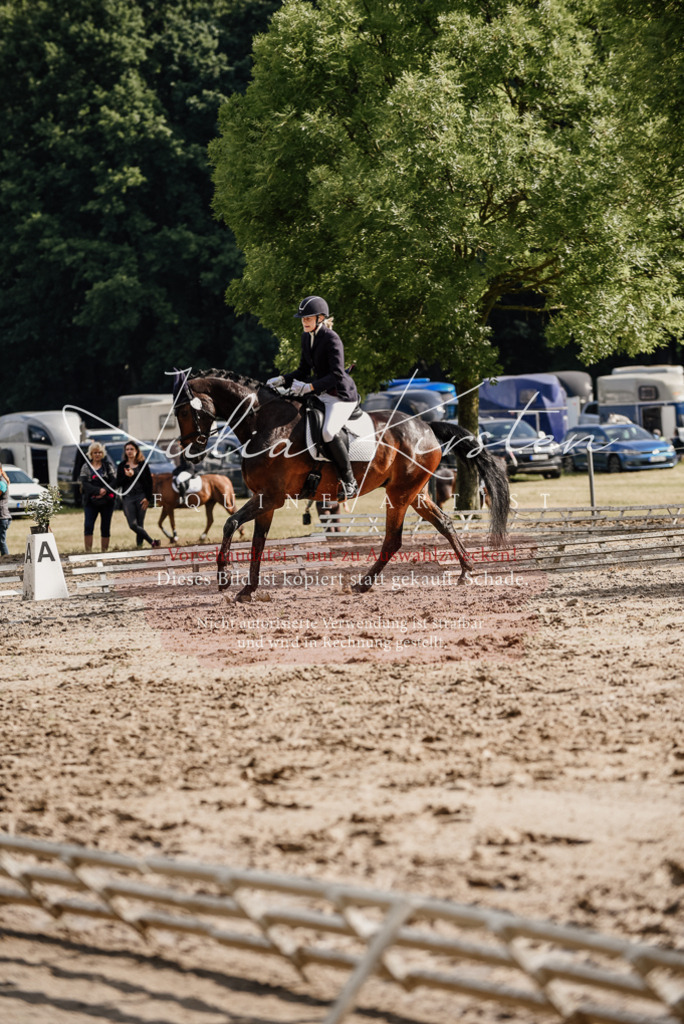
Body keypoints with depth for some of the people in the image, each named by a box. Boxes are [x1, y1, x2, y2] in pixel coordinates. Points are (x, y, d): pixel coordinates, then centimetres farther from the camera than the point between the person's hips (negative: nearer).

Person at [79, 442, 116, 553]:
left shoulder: (108, 466, 8)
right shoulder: (86, 466, 7)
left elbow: (114, 481, -1)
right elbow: (84, 483, -4)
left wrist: (105, 491, -19)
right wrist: (98, 491, -18)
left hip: (107, 501, 1)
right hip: (91, 502, -1)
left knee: (105, 528, 3)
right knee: (88, 526, -13)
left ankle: (104, 551, 9)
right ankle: (88, 551, -11)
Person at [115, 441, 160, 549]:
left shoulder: (143, 465, 5)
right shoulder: (122, 466, 10)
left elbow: (149, 482, 3)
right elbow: (118, 483, 6)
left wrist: (147, 498, -8)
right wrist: (127, 476, -11)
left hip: (141, 497, -1)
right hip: (127, 498, 1)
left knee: (140, 524, -3)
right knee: (132, 525, -13)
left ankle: (139, 546, 0)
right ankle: (152, 542, -10)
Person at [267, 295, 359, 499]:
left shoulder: (332, 339, -19)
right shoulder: (306, 337, 7)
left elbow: (337, 375, -27)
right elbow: (304, 371, 14)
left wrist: (310, 387, -36)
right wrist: (283, 380, -3)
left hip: (341, 395, -10)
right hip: (321, 394, 10)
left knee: (328, 431, -30)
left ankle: (349, 482, -18)